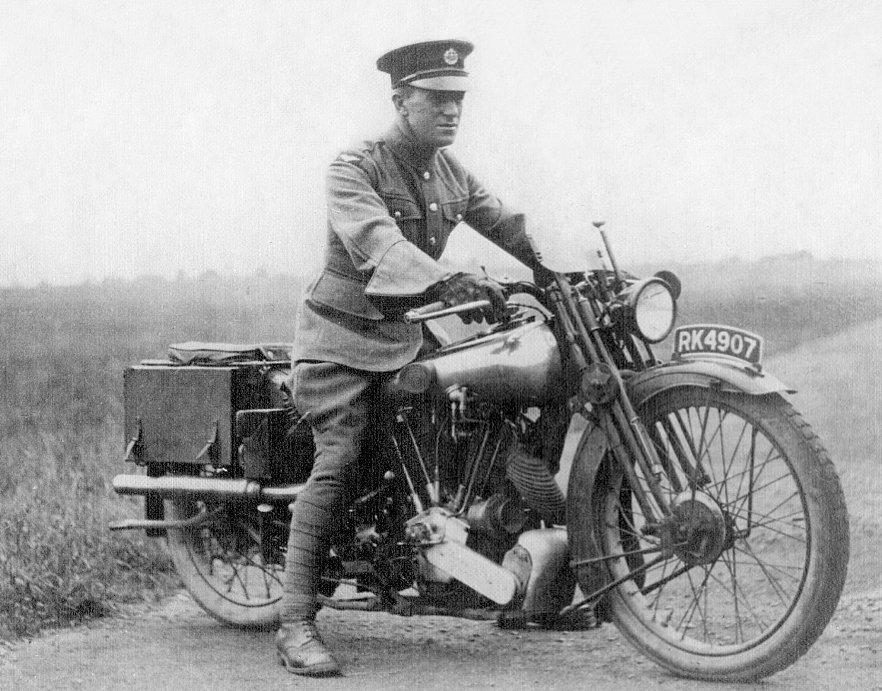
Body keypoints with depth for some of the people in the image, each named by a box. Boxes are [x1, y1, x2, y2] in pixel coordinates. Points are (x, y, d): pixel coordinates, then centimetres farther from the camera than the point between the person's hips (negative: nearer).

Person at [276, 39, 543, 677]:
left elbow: (507, 225, 8)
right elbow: (377, 242, -33)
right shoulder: (354, 170, -16)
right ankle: (297, 625, -23)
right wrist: (448, 283, -50)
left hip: (407, 332, 7)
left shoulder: (450, 172, 9)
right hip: (344, 337, -7)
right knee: (340, 461, -21)